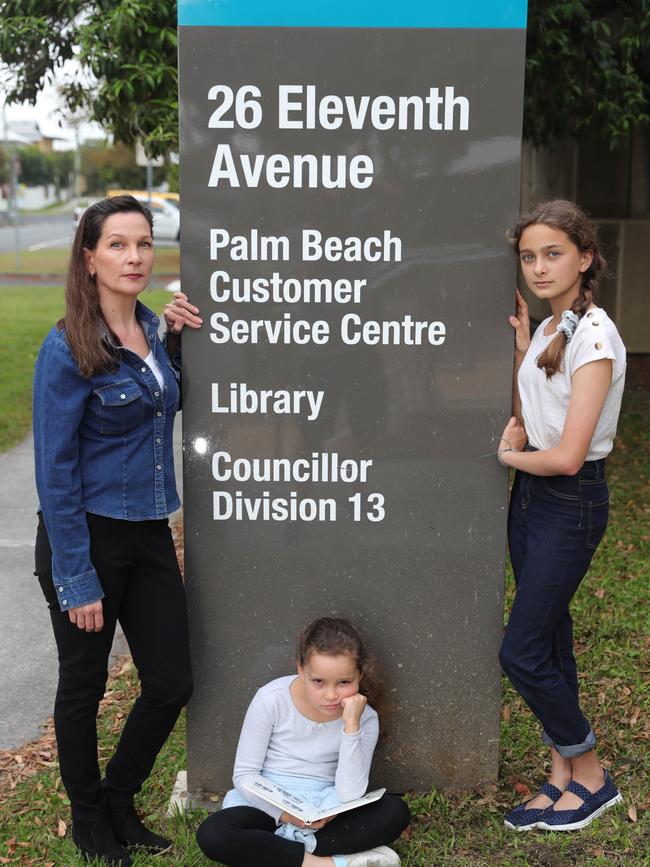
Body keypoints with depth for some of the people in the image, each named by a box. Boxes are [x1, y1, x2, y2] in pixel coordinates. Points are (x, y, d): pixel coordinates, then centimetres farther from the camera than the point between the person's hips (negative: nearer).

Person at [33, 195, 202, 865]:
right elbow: (55, 470, -16)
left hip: (149, 534, 6)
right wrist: (76, 579, -16)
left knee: (171, 683, 9)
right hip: (88, 534, -6)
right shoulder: (67, 348, -15)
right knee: (84, 684, 12)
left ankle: (119, 801, 35)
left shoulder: (151, 328, 4)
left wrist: (176, 342, 6)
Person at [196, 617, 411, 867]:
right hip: (268, 805, 0)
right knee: (211, 835, -31)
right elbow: (244, 775, -8)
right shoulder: (271, 700, -14)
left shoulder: (364, 718, -10)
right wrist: (286, 813, -24)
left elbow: (350, 796, -19)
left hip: (323, 814, 1)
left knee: (396, 811, -24)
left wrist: (351, 726, -28)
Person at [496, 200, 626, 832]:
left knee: (521, 653, -4)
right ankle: (563, 778, 27)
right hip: (530, 493, 9)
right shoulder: (547, 330, 7)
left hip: (571, 502, -9)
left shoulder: (593, 336, -19)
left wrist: (509, 455, -4)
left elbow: (567, 456, -23)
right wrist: (521, 349, 3)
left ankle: (591, 778, 17)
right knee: (549, 641, 14)